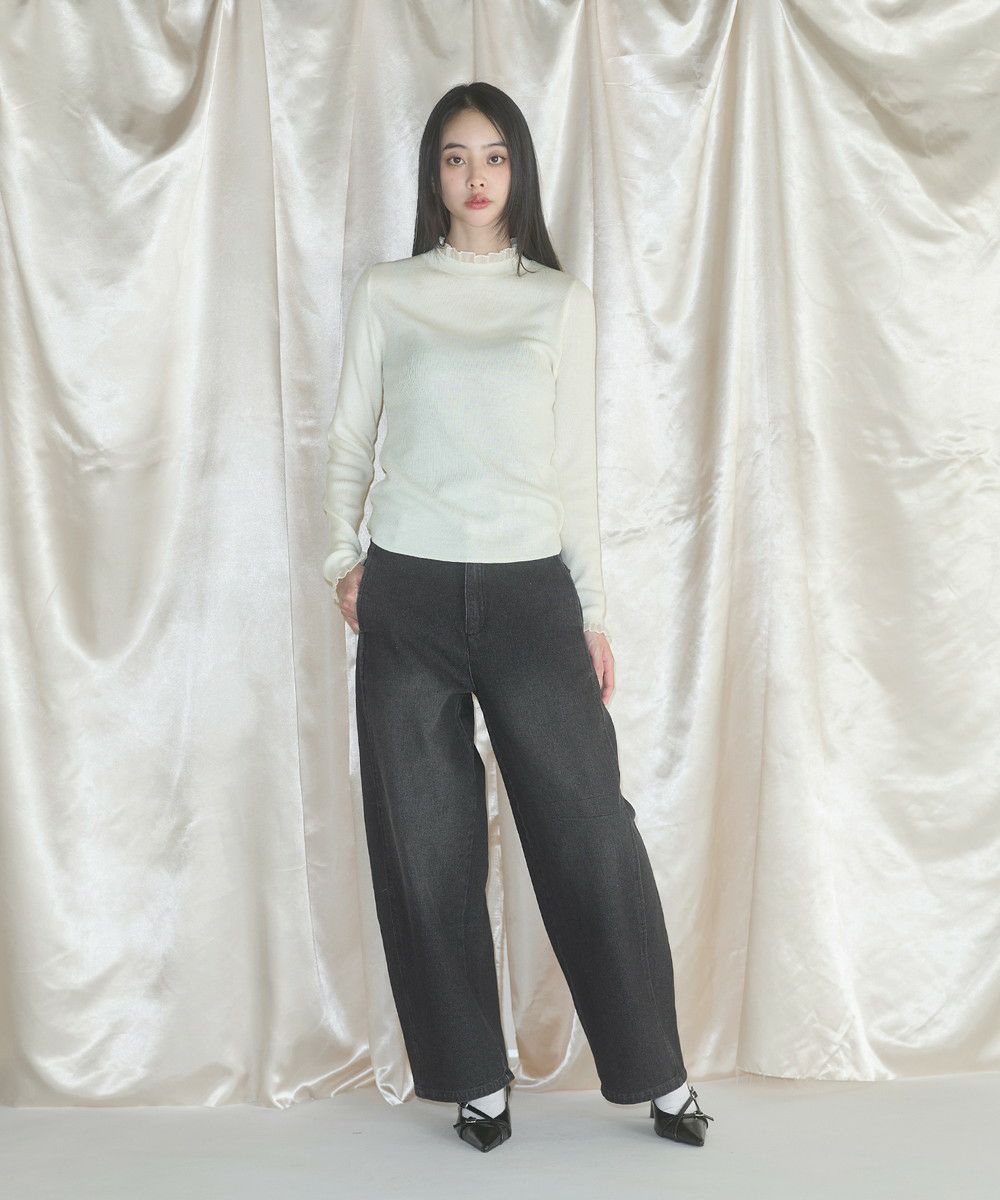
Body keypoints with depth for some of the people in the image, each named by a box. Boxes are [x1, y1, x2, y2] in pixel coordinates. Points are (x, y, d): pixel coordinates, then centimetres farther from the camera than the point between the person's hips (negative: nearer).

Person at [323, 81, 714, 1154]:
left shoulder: (562, 300, 8)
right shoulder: (385, 294, 7)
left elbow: (575, 464, 8)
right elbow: (348, 442, 11)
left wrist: (594, 611, 5)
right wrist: (341, 556, -3)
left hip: (528, 590, 0)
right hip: (407, 593, 1)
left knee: (591, 831, 0)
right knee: (427, 845, 5)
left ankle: (657, 1072, 17)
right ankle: (474, 1079, 21)